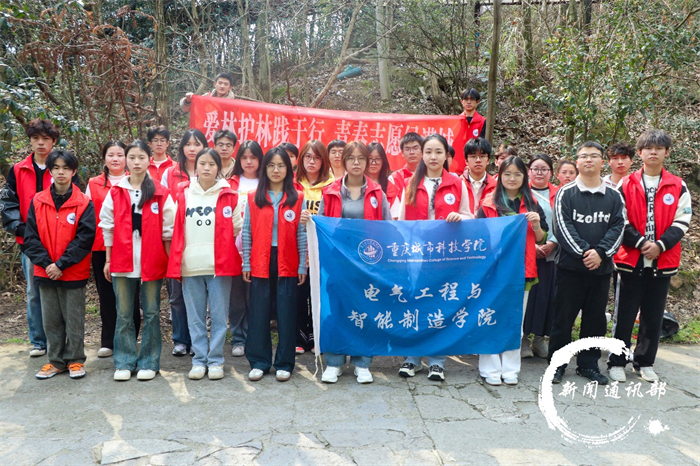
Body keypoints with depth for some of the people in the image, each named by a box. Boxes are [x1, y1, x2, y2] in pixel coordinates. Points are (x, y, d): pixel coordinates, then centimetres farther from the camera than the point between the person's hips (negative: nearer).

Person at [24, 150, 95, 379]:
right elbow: (31, 237, 1)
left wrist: (61, 264, -15)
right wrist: (45, 263, -10)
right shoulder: (37, 201, 2)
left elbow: (85, 238, -11)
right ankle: (55, 361, 26)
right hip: (45, 273, 3)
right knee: (51, 320, 12)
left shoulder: (84, 203, -6)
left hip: (74, 273, -3)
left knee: (74, 320, 7)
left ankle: (75, 360, 20)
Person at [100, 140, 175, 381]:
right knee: (124, 315, 8)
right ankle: (124, 363, 20)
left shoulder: (161, 193, 1)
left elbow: (167, 230, 2)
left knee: (151, 313, 6)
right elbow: (108, 227, 9)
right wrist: (108, 260, 6)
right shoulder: (115, 192, 6)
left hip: (152, 262, -1)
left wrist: (169, 260, -2)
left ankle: (148, 363, 17)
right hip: (122, 262, 2)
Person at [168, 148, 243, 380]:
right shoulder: (184, 195, 8)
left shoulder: (228, 196, 2)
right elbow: (177, 230, 8)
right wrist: (176, 261, 2)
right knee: (195, 317, 9)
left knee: (219, 316, 4)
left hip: (220, 265, -2)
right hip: (190, 266, 2)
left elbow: (237, 228, 4)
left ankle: (215, 361, 15)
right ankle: (199, 360, 20)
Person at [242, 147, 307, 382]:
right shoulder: (253, 198, 6)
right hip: (260, 263, 1)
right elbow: (247, 233, 5)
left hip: (287, 264, -1)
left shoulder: (298, 199, 4)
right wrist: (246, 263, 0)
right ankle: (259, 362, 17)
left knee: (286, 314, 5)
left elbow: (301, 234, 2)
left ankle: (284, 363, 16)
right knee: (259, 314, 5)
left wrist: (303, 266, -2)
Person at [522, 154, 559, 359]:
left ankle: (540, 338, 15)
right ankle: (523, 338, 8)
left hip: (551, 254, 2)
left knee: (546, 294, 3)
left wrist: (551, 244, -10)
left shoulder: (558, 194, 10)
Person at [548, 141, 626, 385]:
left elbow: (618, 227, -1)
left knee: (596, 318, 10)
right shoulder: (565, 193, 1)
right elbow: (563, 227, -9)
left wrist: (600, 252, -16)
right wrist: (584, 252, -18)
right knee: (564, 317, 3)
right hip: (570, 267, -3)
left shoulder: (614, 196, 9)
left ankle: (588, 364, 23)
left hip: (601, 268, 3)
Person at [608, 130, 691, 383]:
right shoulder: (626, 185, 2)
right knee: (624, 315, 3)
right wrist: (641, 242, -14)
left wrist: (660, 245, -12)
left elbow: (682, 222, 1)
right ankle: (616, 362, 14)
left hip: (663, 263, 2)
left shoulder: (678, 187, 6)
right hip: (631, 260, -2)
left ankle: (645, 362, 25)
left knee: (654, 316, 11)